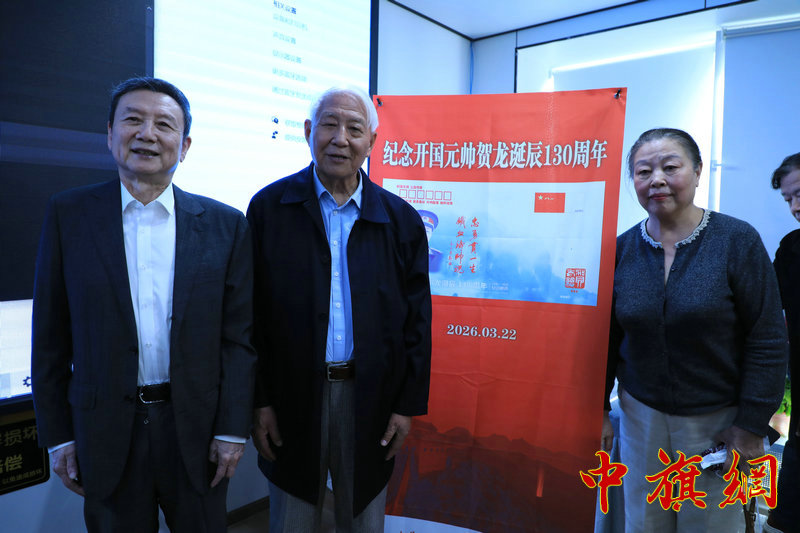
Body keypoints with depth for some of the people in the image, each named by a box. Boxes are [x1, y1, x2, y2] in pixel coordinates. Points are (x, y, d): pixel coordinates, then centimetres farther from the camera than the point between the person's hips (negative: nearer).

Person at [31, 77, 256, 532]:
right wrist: (57, 434, 2)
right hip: (107, 435, 1)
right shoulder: (69, 215, -1)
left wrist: (233, 430, -4)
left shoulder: (225, 225, -3)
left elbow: (239, 336, -3)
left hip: (196, 428, 0)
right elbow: (51, 337, 1)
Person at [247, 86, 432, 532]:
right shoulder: (270, 207, -2)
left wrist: (409, 405, -1)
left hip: (371, 399, 1)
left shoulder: (401, 220, 0)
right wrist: (259, 400, -4)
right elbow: (254, 314, -3)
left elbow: (417, 320, 1)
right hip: (292, 398, 0)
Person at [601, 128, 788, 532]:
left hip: (717, 418, -2)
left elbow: (768, 342, -9)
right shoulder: (622, 248, -3)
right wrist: (598, 411, 5)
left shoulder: (737, 240, -10)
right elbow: (607, 337, 4)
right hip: (641, 412, 2)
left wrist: (751, 426, -9)